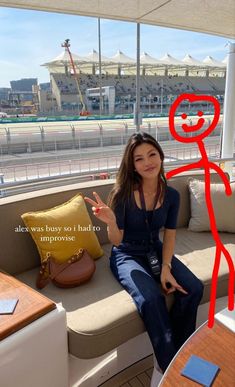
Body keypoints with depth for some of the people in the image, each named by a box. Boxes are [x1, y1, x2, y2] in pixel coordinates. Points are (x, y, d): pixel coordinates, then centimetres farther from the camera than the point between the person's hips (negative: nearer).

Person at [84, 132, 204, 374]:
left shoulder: (171, 195, -9)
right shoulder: (123, 193, -21)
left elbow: (169, 234, 1)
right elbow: (116, 240, -17)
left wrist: (166, 268, -12)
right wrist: (110, 221, -39)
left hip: (156, 251, 5)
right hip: (127, 255, -4)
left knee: (194, 289, -14)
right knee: (151, 298, -29)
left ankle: (182, 352, 10)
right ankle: (170, 366, -6)